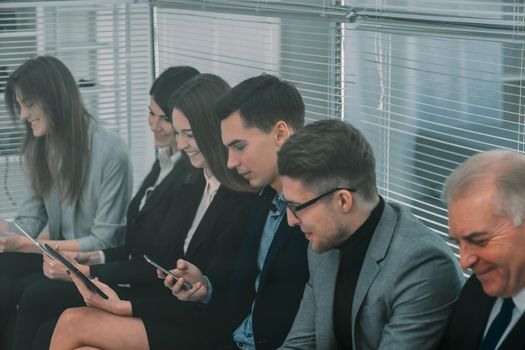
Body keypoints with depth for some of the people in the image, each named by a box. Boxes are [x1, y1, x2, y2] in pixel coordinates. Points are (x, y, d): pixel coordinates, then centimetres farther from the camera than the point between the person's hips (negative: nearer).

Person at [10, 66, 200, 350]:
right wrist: (93, 258, 2)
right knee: (36, 296, -5)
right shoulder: (165, 162, 12)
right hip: (133, 284, 9)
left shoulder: (191, 177, -19)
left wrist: (85, 271, -14)